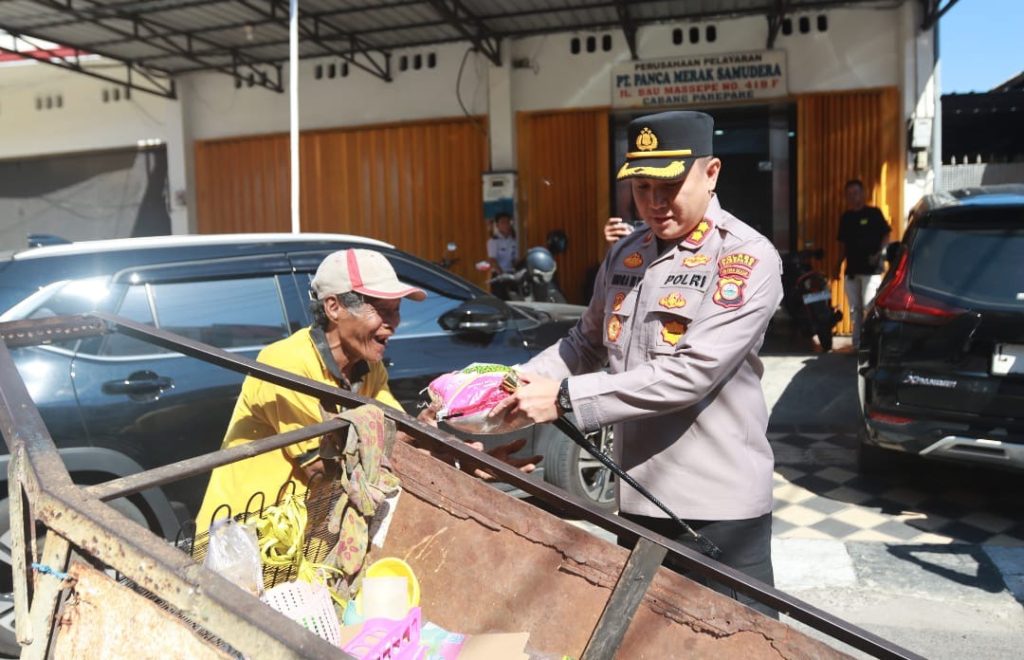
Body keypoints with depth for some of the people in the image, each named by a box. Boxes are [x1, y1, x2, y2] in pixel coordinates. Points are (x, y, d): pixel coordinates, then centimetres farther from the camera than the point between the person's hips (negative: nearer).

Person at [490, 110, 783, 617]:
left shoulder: (747, 259, -14)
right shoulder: (623, 255, 8)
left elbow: (690, 374, -23)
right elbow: (587, 343, 16)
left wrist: (566, 398, -24)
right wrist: (523, 381, -3)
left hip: (721, 504, -6)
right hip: (638, 496, 6)